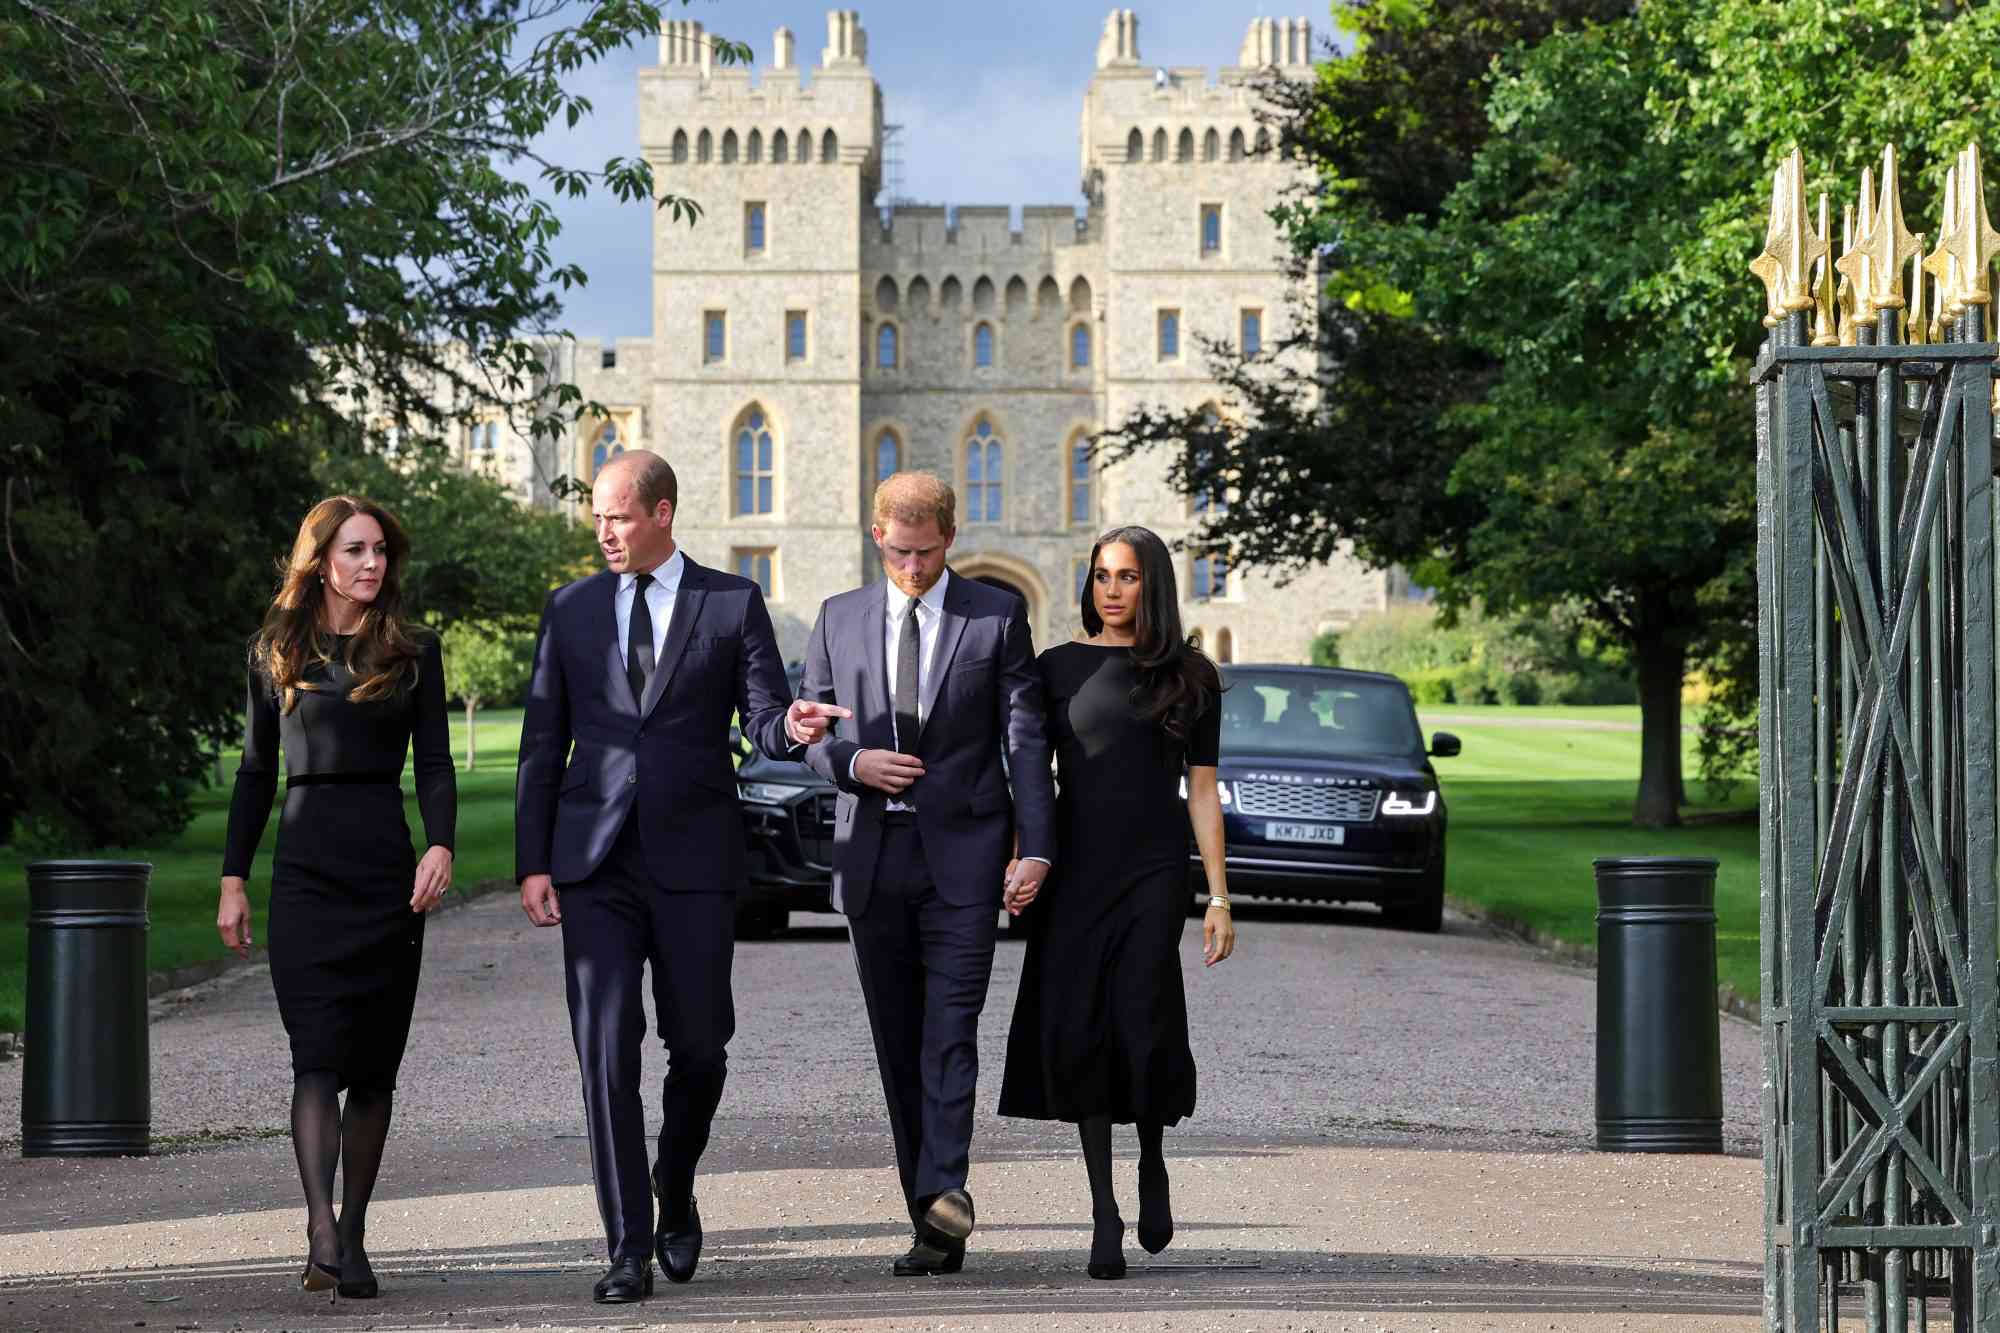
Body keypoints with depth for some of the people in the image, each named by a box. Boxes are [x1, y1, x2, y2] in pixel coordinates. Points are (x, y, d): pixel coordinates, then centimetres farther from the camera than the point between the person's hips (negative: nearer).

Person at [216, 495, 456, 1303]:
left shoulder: (413, 654, 8)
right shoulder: (276, 653, 8)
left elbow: (435, 764, 4)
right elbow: (256, 772, 12)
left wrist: (440, 846, -13)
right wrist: (234, 879, 7)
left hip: (388, 870, 1)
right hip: (307, 869, -1)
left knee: (374, 1065, 5)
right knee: (319, 1055, -14)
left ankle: (352, 1234, 14)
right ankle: (323, 1236, -24)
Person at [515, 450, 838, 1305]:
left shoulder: (733, 604, 4)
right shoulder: (570, 610, 9)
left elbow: (762, 718, 2)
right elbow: (542, 745, 9)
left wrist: (793, 726, -23)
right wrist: (531, 864, 3)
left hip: (694, 859, -1)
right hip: (594, 864, 1)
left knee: (698, 1048, 3)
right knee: (607, 1054, -7)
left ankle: (675, 1189, 32)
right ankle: (629, 1250, -4)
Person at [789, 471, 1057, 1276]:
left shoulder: (996, 617, 2)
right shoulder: (840, 619, 10)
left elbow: (1025, 738, -1)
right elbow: (807, 733, 11)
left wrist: (1037, 846, -10)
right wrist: (853, 762, -11)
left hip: (961, 854, -3)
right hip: (873, 856, 3)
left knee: (950, 1032, -15)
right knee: (898, 1045, 4)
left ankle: (944, 1190, -25)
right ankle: (937, 1231, 8)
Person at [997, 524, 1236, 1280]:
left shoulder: (1190, 678, 8)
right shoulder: (1058, 669, 8)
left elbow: (1203, 791, 7)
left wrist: (1220, 898, 2)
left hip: (1153, 873, -1)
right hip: (1073, 871, 1)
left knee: (1143, 1031, -13)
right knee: (1078, 1036, -6)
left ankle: (1152, 1162, 18)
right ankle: (1104, 1214, 2)